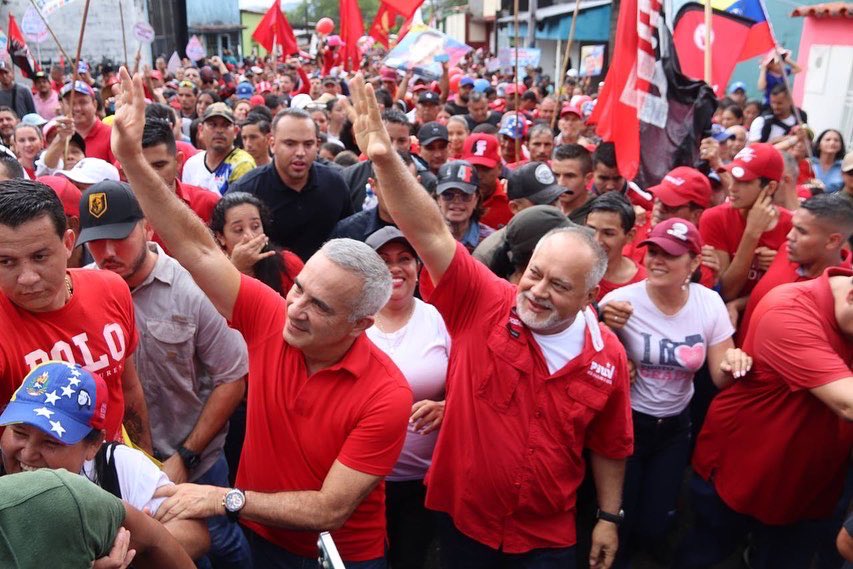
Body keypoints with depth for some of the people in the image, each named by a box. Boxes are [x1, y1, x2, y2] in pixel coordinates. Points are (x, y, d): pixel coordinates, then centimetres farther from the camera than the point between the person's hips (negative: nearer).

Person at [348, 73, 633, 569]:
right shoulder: (484, 304, -17)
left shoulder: (607, 355, -10)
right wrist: (386, 159, -41)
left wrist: (609, 518, 7)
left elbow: (609, 446, 3)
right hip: (464, 516, 0)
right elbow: (432, 233, -29)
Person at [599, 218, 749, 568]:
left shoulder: (710, 304, -9)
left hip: (675, 427, 3)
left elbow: (720, 378, -3)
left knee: (654, 529, 14)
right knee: (619, 522, 9)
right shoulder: (621, 301, -20)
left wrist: (733, 364, -27)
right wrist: (604, 328, -35)